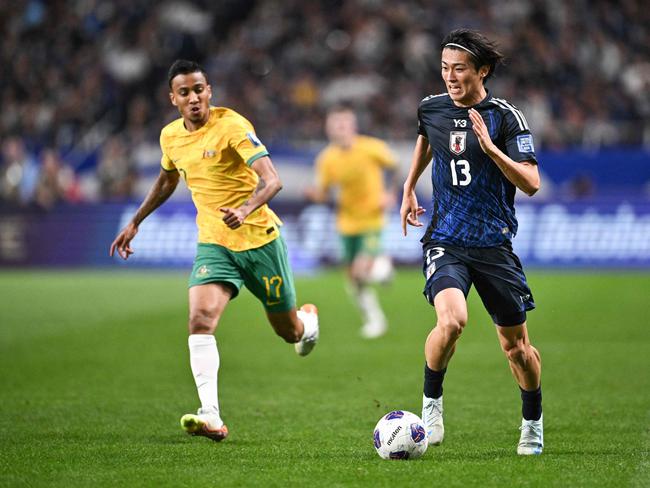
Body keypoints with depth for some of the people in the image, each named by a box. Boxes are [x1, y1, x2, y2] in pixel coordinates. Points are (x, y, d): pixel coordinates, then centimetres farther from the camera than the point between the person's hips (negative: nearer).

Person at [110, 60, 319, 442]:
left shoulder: (231, 125, -18)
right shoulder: (171, 136, 2)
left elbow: (272, 180, -27)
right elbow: (167, 181, 25)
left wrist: (246, 209, -46)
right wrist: (135, 223, 26)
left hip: (260, 238, -4)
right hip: (214, 243, 4)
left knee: (288, 330, 11)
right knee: (200, 319, -22)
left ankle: (309, 319, 51)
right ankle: (212, 418, -28)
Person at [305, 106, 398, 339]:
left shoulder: (372, 148, -15)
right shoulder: (327, 158, -8)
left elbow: (392, 166, 4)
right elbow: (323, 193, -3)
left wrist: (391, 193, -4)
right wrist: (314, 193, -24)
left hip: (372, 218, -3)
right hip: (348, 221, 3)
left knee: (362, 271, -20)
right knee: (353, 281, 8)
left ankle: (382, 266, 16)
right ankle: (374, 318, 31)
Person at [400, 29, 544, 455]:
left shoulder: (505, 117, -8)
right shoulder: (431, 109, 3)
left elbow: (531, 183, -16)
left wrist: (489, 147, -27)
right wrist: (409, 188, 29)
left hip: (495, 243, -1)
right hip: (445, 240, 1)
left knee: (516, 345, 7)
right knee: (452, 320, -27)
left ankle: (533, 422, 32)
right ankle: (432, 401, -4)